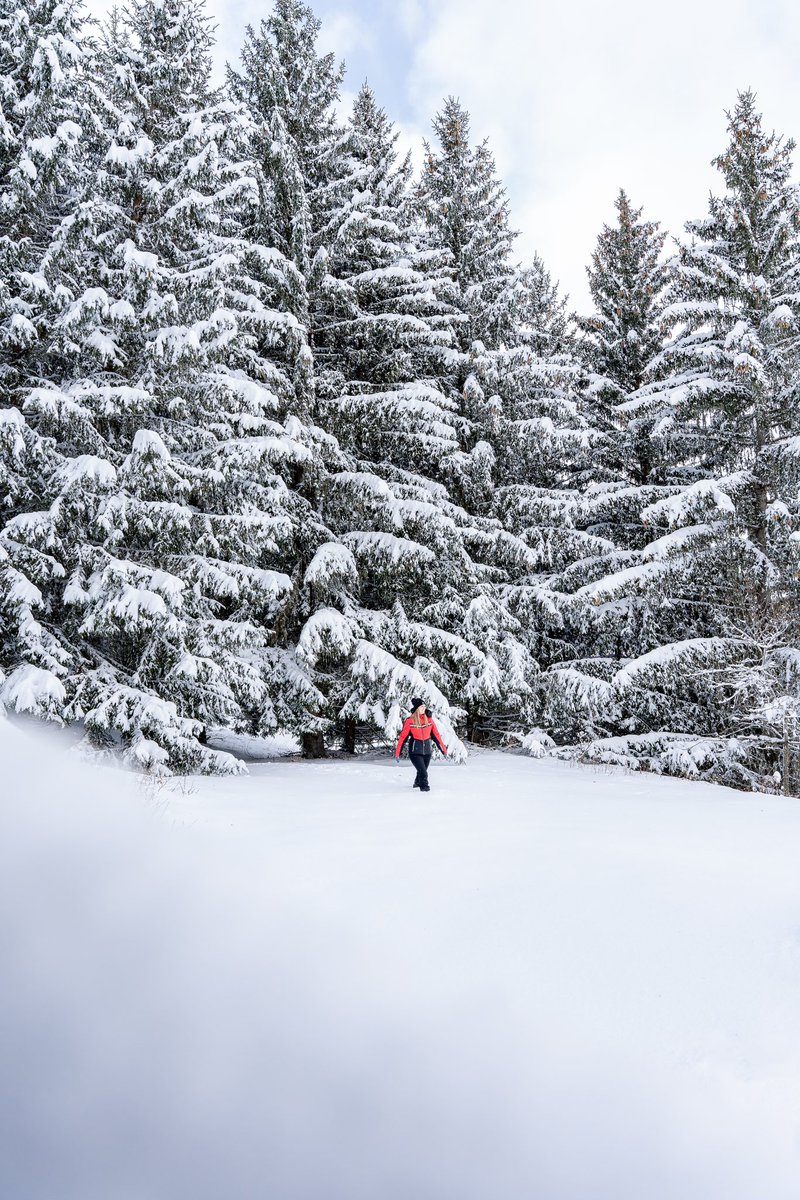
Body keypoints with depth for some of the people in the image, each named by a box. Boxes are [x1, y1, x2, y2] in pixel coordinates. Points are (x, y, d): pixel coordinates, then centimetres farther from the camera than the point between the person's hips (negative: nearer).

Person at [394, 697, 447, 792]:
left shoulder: (429, 719, 1)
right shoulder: (410, 721, -8)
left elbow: (436, 735, 6)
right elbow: (403, 737, -4)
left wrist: (443, 749, 7)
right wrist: (397, 752, -3)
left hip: (427, 750, 3)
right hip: (415, 751, -3)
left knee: (423, 770, 14)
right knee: (422, 771, -15)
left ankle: (418, 782, 42)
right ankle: (424, 786, 6)